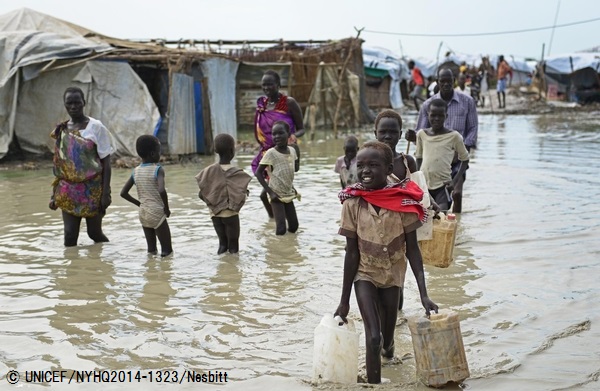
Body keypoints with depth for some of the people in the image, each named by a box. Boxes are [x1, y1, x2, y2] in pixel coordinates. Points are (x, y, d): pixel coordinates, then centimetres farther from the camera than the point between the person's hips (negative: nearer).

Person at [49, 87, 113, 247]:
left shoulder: (96, 127, -6)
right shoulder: (61, 130, 6)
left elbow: (106, 162, -7)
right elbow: (58, 163, 12)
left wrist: (106, 193, -13)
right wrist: (54, 193, 10)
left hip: (92, 190, -3)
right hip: (68, 191, 3)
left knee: (95, 233, 6)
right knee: (69, 235, -1)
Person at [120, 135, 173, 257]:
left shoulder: (136, 171, 5)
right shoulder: (158, 169, -12)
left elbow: (123, 193, 5)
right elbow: (161, 191, -27)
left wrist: (139, 203, 14)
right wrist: (167, 208, -13)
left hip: (143, 214, 6)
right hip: (157, 214, -6)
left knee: (151, 251, 14)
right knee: (167, 251, 1)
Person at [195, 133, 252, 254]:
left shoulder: (209, 171, -7)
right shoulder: (237, 173, -15)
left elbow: (201, 194, -7)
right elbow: (241, 196, -19)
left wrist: (212, 202, 9)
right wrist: (245, 194, 3)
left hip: (215, 214, 3)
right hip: (231, 214, -3)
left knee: (222, 242, 17)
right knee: (233, 244, 8)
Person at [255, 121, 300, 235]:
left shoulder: (292, 151, 1)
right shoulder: (270, 153, -17)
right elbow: (258, 173, -15)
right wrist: (270, 192, -19)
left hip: (289, 194, 6)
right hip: (276, 195, -6)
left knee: (294, 226, 11)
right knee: (281, 228, -13)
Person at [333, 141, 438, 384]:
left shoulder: (403, 201, -18)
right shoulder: (352, 203, -17)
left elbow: (412, 249, -11)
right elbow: (352, 252, -11)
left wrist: (423, 294, -17)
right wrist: (344, 300, -9)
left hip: (393, 274, 2)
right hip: (364, 274, -1)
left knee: (388, 330, 20)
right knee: (373, 336, -14)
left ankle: (387, 347, 56)